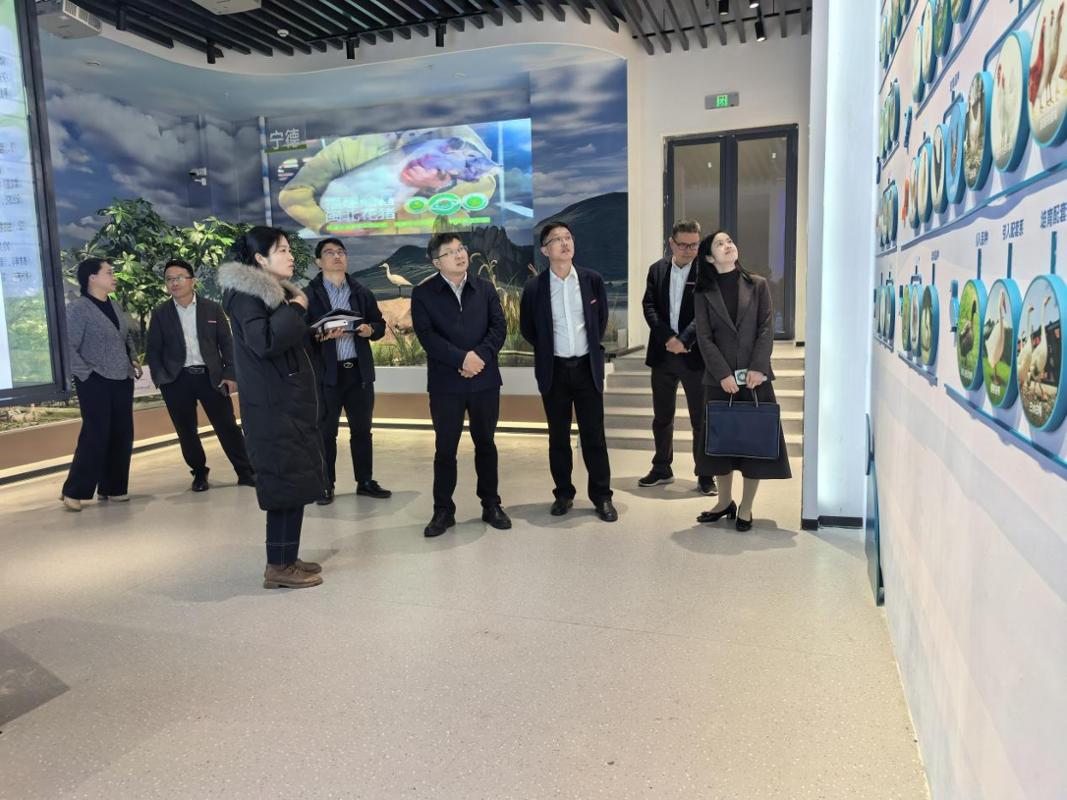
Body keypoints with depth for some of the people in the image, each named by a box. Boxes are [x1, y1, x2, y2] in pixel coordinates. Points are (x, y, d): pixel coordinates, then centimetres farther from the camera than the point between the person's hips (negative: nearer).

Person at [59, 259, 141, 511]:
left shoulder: (115, 306, 11)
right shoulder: (78, 309, -10)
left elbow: (128, 336, 23)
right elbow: (69, 348, -13)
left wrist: (134, 360, 9)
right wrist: (86, 374, -15)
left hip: (122, 380, 7)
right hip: (96, 383, -7)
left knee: (122, 436, 8)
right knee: (96, 436, -6)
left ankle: (112, 488, 19)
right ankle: (74, 491, 6)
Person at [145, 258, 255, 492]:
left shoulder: (212, 308, 3)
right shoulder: (160, 313, 4)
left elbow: (227, 343, 4)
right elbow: (153, 350, 5)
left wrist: (230, 374, -3)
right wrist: (161, 380, -6)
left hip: (211, 376, -1)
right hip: (177, 380, 1)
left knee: (228, 426, 1)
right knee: (186, 431, 6)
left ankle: (245, 472, 10)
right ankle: (199, 473, 23)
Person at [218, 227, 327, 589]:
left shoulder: (276, 290, 17)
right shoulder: (245, 294, -12)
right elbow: (264, 342, -26)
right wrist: (295, 309, -16)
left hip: (291, 401, 9)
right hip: (273, 405, -9)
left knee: (295, 479, 11)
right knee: (286, 481, -6)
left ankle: (286, 559, 20)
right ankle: (278, 567, 2)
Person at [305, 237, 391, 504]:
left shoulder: (362, 292, 12)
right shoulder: (308, 294, -2)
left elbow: (380, 325, 14)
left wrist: (370, 329, -7)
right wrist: (322, 335, -22)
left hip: (359, 371, 4)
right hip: (325, 373, -4)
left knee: (362, 430, 11)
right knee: (325, 432, 4)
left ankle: (365, 481, 22)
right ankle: (326, 485, 15)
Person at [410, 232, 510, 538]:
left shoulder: (485, 288, 8)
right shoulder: (423, 293, -1)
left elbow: (499, 327, 0)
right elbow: (426, 336, -11)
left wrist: (480, 356, -16)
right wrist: (462, 358, -20)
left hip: (485, 380, 2)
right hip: (445, 383, -2)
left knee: (485, 443, 12)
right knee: (445, 448, 4)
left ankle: (491, 504, 25)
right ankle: (443, 510, 17)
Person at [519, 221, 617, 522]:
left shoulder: (592, 280, -2)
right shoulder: (534, 287, -5)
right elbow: (527, 329, 8)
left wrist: (590, 346, 12)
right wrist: (547, 350, 10)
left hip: (588, 367, 0)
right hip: (554, 370, 0)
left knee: (594, 435, 4)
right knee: (558, 436, 8)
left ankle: (602, 496, 14)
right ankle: (563, 493, 21)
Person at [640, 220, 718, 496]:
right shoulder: (657, 270, 7)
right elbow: (649, 306, 0)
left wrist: (683, 340, -21)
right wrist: (668, 338, -13)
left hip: (695, 356, -4)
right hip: (662, 355, 4)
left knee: (701, 419, 4)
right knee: (662, 418, 13)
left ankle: (705, 475, 15)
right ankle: (662, 470, 28)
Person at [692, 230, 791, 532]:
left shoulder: (757, 285, 6)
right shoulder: (704, 293, 5)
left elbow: (767, 329, -1)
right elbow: (704, 338, -2)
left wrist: (757, 368, -13)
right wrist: (723, 374, -12)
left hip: (755, 376, 0)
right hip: (719, 379, 1)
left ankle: (745, 508, 12)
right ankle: (725, 502, 23)